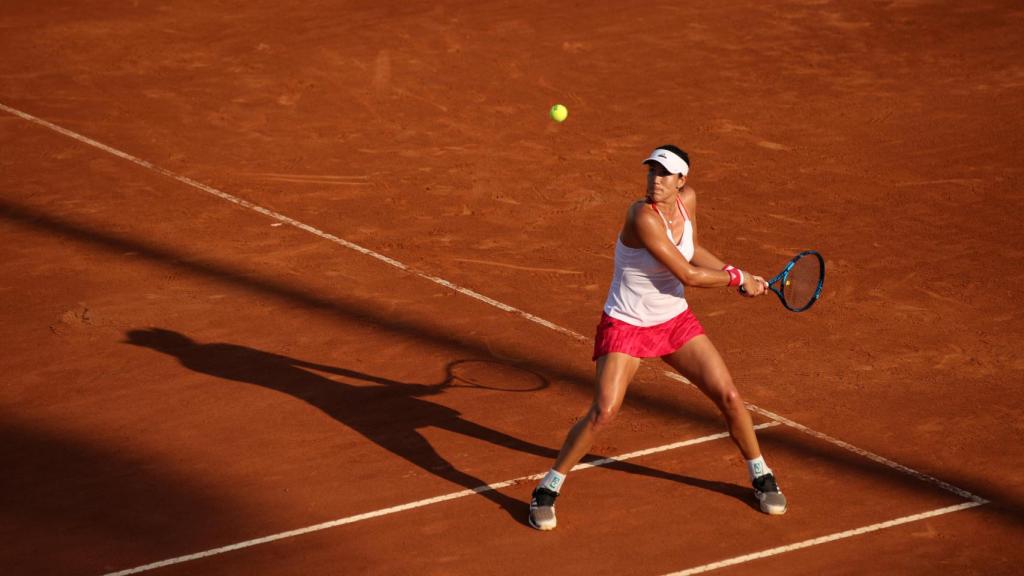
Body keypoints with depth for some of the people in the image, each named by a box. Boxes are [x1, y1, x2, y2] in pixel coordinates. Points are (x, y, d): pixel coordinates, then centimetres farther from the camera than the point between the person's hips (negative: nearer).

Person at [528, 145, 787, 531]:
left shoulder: (687, 199, -6)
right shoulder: (643, 217, -29)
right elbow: (687, 274, -26)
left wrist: (736, 274, 5)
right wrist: (737, 278, -13)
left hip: (675, 321, 6)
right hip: (625, 325, -6)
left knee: (729, 397, 4)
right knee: (603, 412, -20)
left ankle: (761, 477, 28)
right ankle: (547, 490, -1)